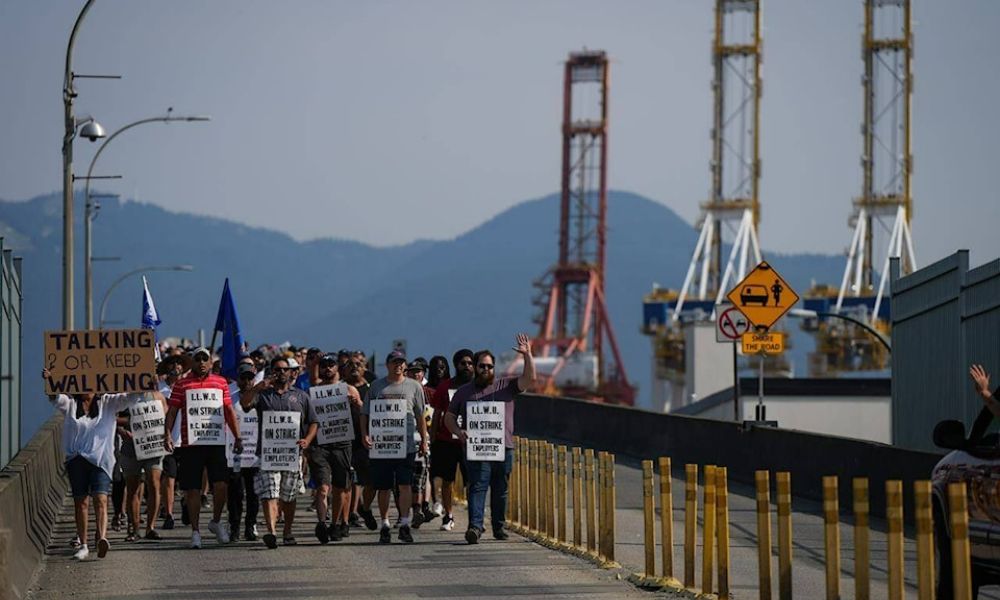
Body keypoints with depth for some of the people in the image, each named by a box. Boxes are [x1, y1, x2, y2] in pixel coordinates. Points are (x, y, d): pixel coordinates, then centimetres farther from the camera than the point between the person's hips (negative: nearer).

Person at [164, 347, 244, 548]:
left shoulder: (221, 383, 11)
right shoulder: (182, 384, 5)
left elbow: (229, 411, 14)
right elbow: (172, 411, 4)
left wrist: (237, 437, 10)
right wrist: (168, 434, -9)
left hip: (216, 442, 1)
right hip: (190, 444, -1)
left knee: (220, 485, -7)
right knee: (193, 490, 1)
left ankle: (216, 522, 17)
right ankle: (195, 531, 10)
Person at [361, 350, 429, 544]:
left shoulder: (414, 387, 9)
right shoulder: (376, 386, 9)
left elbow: (420, 416, 13)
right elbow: (365, 413, 10)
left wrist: (424, 440, 10)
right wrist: (365, 434, -4)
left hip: (406, 444, -1)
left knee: (405, 484, -10)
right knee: (383, 488, 6)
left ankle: (404, 524, -7)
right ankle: (385, 526, 15)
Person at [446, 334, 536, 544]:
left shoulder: (506, 386, 11)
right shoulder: (464, 392, 12)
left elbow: (529, 379, 0)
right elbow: (449, 417, 13)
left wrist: (527, 355, -13)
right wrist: (459, 432, -7)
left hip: (504, 448, 2)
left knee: (500, 489, 9)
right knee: (477, 487, -13)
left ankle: (499, 527, 19)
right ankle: (475, 526, -22)